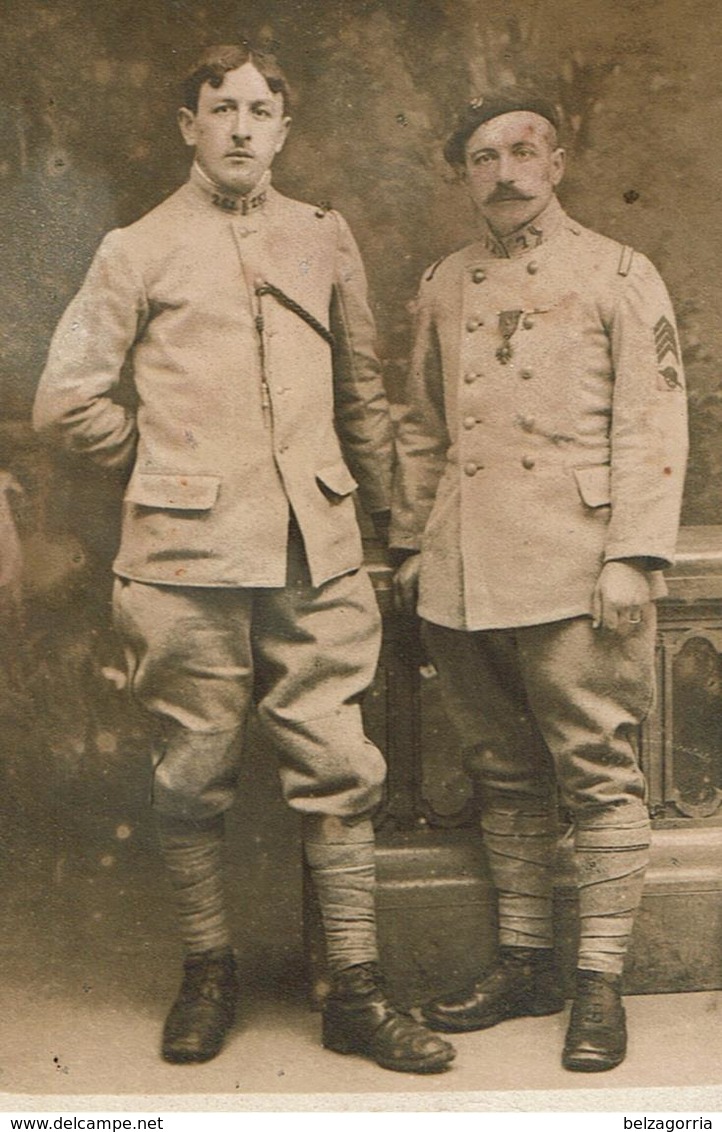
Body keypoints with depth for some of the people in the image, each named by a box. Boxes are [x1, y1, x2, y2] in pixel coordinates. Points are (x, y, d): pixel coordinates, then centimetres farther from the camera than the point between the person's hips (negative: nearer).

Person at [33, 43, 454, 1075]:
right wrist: (165, 465, 7)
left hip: (315, 554, 2)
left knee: (339, 769, 0)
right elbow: (67, 397, 7)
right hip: (188, 557, -2)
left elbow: (362, 390, 21)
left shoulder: (325, 239, 15)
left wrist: (386, 508, 19)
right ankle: (208, 975, 22)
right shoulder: (141, 251, 7)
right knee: (194, 776, 5)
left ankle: (356, 993, 10)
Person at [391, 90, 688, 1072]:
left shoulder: (619, 275, 2)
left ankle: (600, 980, 9)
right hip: (465, 578, 5)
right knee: (504, 776, 11)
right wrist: (410, 544, 16)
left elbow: (653, 429, -4)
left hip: (573, 572, -4)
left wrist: (633, 556, -12)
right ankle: (524, 962, 23)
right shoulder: (444, 288, 16)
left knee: (599, 776, -1)